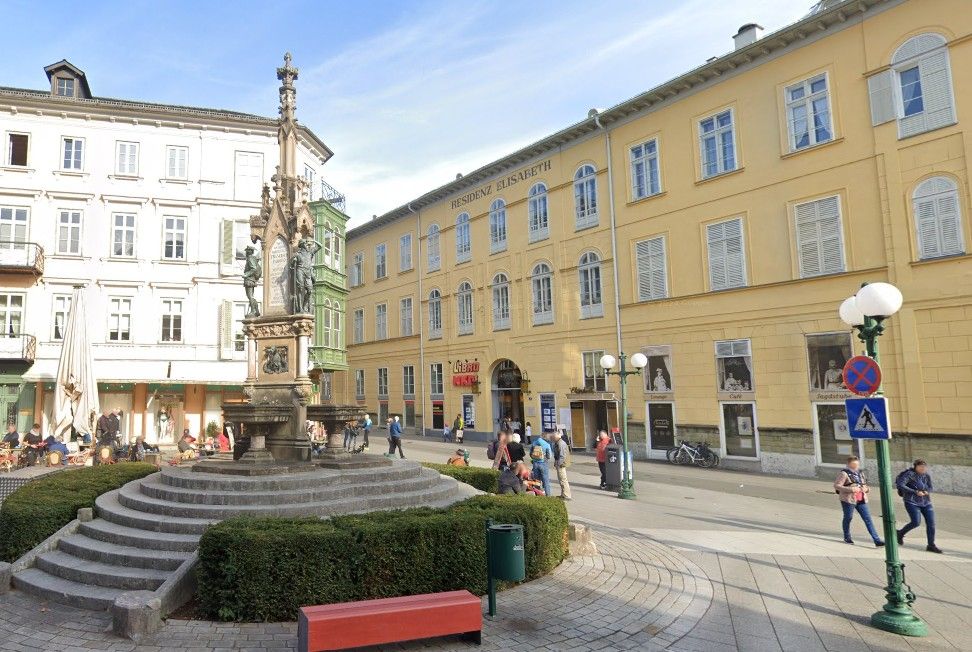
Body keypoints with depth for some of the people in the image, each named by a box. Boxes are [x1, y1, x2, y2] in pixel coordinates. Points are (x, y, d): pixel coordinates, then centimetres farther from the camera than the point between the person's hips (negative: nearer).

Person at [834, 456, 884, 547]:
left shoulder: (860, 473, 13)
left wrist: (866, 489, 0)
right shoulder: (844, 474, -8)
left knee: (868, 519, -1)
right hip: (848, 500, -5)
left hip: (861, 500, 5)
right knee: (848, 518, 9)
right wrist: (850, 489, -23)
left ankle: (877, 540, -1)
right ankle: (847, 538, 26)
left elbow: (865, 485, 25)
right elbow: (836, 485, -14)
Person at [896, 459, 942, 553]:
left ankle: (931, 545, 14)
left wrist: (927, 492, -8)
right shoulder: (909, 474, -13)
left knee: (931, 523, 2)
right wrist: (915, 492, -24)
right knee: (916, 522, -14)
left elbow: (930, 487, 17)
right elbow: (900, 485, -23)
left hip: (926, 502, 6)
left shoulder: (927, 475, 6)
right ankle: (900, 533, 11)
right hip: (912, 502, -6)